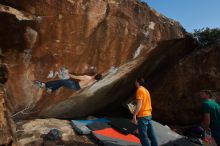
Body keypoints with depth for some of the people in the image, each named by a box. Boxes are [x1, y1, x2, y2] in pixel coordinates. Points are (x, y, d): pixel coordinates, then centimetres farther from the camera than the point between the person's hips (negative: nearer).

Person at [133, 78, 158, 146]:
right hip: (148, 115, 9)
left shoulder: (139, 90, -11)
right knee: (151, 134, 13)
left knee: (143, 136, -3)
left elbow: (139, 104, -19)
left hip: (142, 116, -9)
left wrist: (134, 115, -18)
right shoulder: (146, 90, 15)